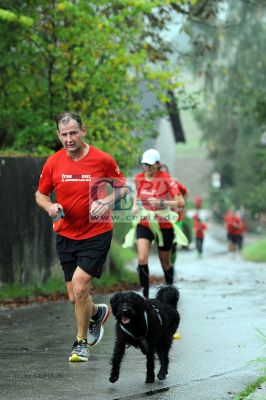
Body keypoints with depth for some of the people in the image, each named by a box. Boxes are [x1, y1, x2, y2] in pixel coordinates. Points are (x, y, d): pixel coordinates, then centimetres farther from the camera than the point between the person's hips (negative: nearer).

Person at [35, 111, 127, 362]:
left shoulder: (102, 160, -8)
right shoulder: (53, 163, -1)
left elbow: (122, 187, 5)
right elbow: (41, 194, 11)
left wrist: (106, 201, -14)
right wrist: (50, 206, -11)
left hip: (97, 233, -4)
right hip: (65, 235, 4)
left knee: (79, 285, -16)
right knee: (74, 297, 7)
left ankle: (81, 342, 2)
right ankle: (98, 313, 42)